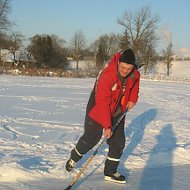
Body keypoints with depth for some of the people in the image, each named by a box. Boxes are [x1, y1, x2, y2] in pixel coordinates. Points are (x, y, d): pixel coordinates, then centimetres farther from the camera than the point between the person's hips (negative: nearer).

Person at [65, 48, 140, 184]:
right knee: (91, 138, 5)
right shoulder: (107, 75, -32)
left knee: (118, 142, 2)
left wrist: (132, 99, -1)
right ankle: (74, 157, 34)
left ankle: (110, 172, 16)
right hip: (98, 110, -5)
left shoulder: (135, 75, -12)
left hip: (118, 113, 6)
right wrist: (107, 126, -31)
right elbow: (102, 102, -32)